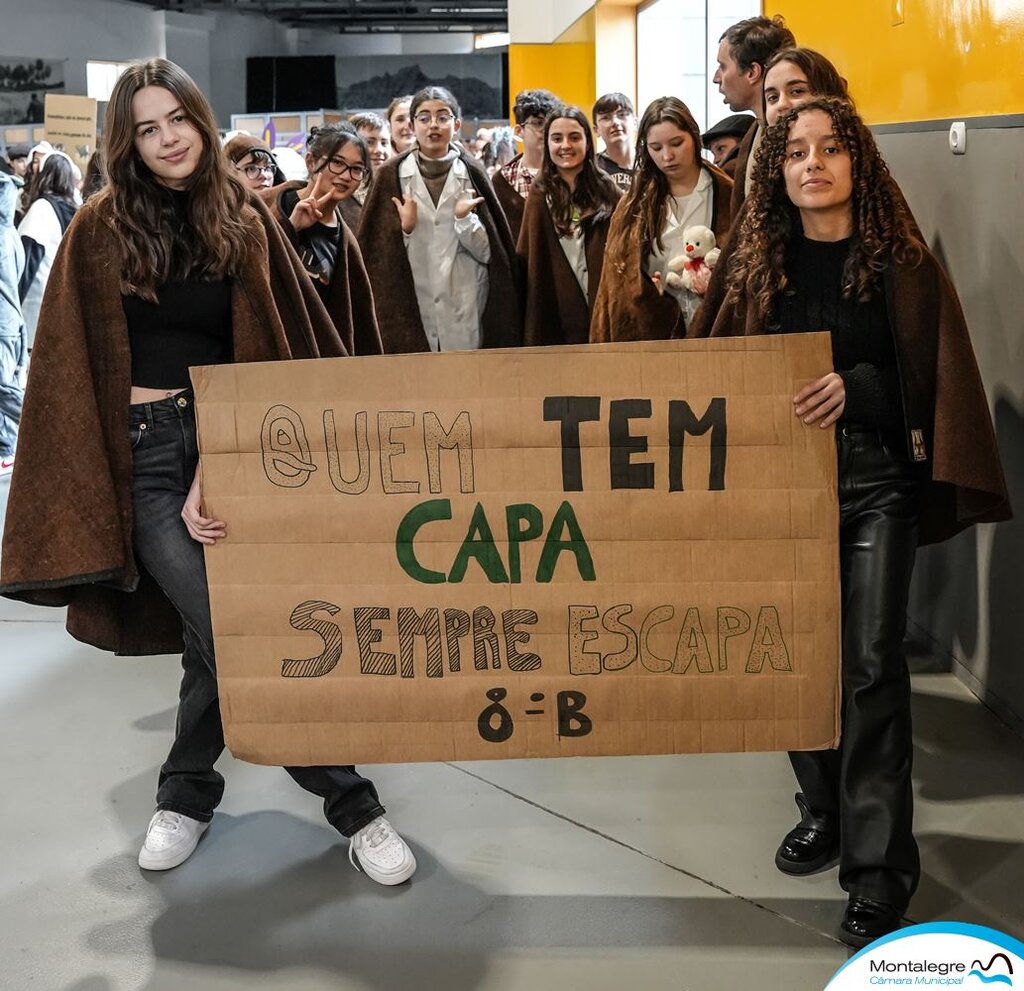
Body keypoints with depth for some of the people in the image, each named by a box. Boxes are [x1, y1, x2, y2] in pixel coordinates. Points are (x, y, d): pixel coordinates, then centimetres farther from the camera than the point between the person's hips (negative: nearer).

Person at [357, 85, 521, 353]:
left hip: (465, 311, 1)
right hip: (410, 311, 0)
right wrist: (404, 228, -14)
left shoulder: (471, 173, 5)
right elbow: (376, 251, 3)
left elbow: (489, 252, 2)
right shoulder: (391, 175, 3)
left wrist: (465, 219, -13)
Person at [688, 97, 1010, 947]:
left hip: (876, 475, -2)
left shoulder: (902, 263, 0)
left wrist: (854, 386, -18)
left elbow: (936, 376, -3)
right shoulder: (758, 264, 6)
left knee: (871, 662, -6)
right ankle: (823, 812, 28)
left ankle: (880, 861, 3)